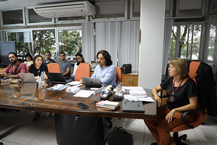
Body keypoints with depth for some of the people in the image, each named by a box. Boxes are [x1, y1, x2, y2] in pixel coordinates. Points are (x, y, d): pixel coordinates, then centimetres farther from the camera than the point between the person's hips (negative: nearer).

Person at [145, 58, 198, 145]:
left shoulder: (189, 83, -15)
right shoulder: (170, 80, 3)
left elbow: (193, 105, -17)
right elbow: (155, 88, 14)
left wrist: (175, 110, -26)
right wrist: (156, 95, -10)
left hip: (183, 113, -6)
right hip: (168, 108, 6)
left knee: (162, 126, -29)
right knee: (148, 119, -12)